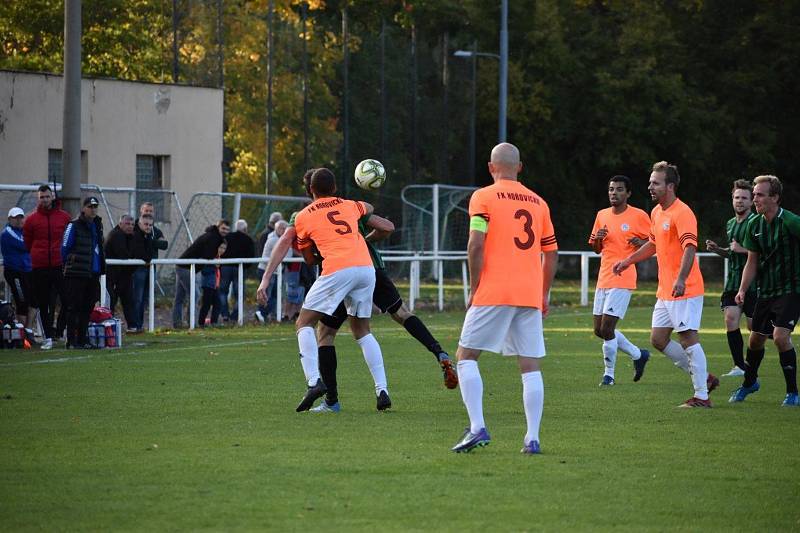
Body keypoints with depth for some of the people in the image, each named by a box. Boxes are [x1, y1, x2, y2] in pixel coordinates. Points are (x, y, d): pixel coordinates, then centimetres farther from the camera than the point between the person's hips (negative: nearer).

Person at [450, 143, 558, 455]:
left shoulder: (483, 197, -1)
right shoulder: (538, 202, 14)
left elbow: (476, 246, -11)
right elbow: (551, 254, 15)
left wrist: (474, 288, -3)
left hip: (493, 293, -4)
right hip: (530, 295, 4)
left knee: (466, 356, 4)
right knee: (530, 365, 5)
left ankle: (477, 428, -9)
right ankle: (532, 438, 0)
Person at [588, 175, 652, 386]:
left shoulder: (639, 216, -5)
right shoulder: (602, 215, 12)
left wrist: (640, 243, -20)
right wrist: (598, 238, -1)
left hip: (622, 280, -7)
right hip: (603, 279, 7)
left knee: (607, 329, -13)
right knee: (599, 330, 8)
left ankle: (609, 374, 2)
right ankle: (638, 354, 26)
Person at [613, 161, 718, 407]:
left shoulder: (681, 213, -15)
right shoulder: (657, 212, 14)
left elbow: (690, 248, -26)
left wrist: (681, 279, -38)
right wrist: (627, 261, 31)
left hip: (684, 291, -10)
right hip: (665, 291, 10)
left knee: (688, 338, -8)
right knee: (658, 339, 9)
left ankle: (701, 396, -2)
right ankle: (703, 377, 20)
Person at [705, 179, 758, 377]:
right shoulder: (730, 224, 16)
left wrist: (744, 249, -18)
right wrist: (717, 249, 10)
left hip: (753, 281, -6)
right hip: (733, 280, 6)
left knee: (754, 326, -1)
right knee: (730, 318, -6)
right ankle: (739, 366, -2)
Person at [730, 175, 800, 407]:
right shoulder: (755, 225, 4)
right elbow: (752, 262, 12)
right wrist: (742, 290, 2)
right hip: (766, 290, 7)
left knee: (780, 336, -20)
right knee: (755, 339, 13)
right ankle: (749, 383, 40)